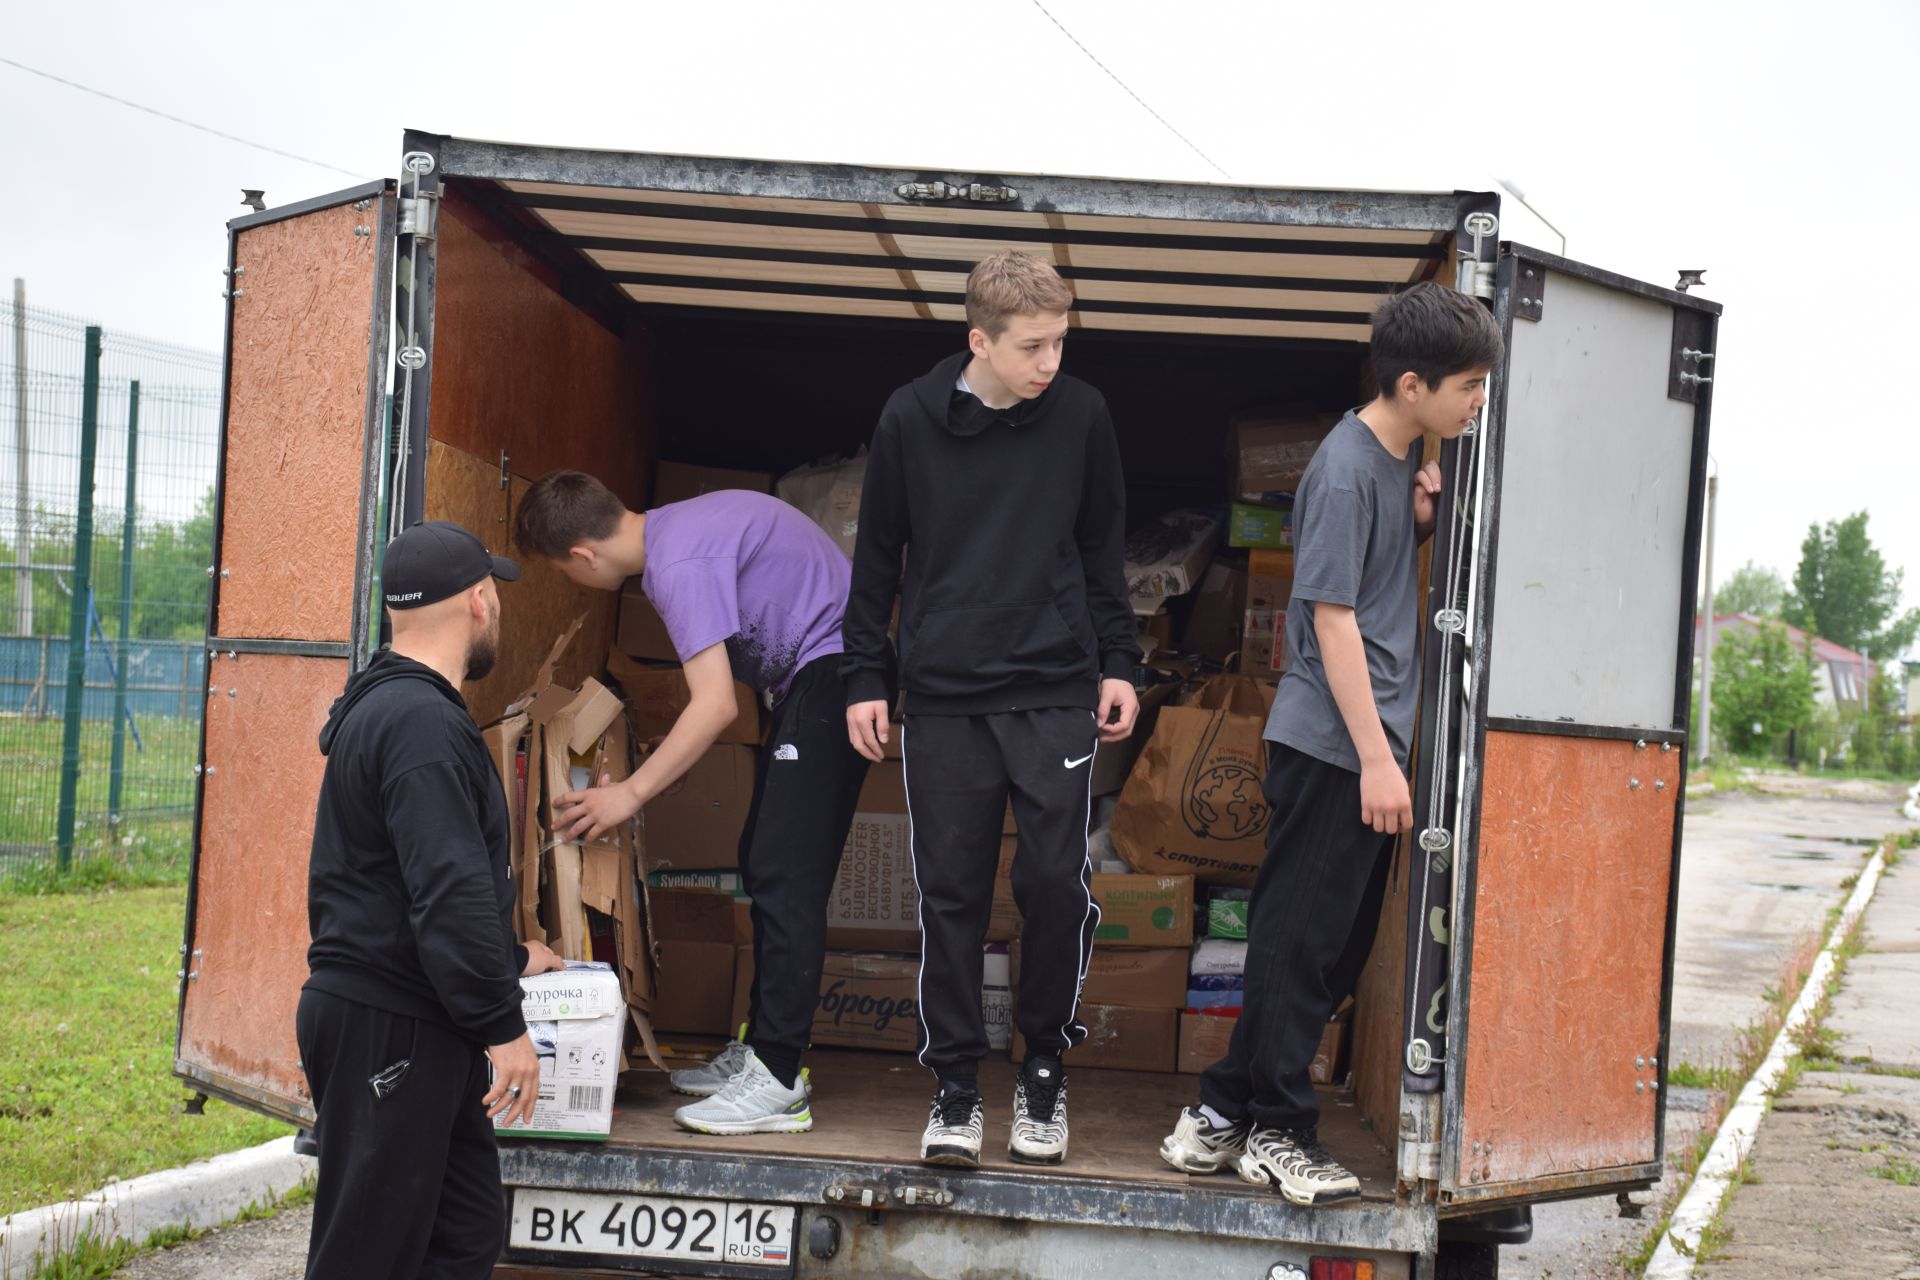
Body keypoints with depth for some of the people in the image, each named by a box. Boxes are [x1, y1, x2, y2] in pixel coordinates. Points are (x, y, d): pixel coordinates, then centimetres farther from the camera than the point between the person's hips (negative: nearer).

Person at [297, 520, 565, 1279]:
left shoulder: (387, 705, 17)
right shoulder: (422, 722, -18)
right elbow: (450, 889, -24)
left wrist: (509, 956, 35)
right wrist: (503, 1024, -19)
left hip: (416, 1027, 11)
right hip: (385, 1027, -11)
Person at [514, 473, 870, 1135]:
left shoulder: (679, 563, -20)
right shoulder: (670, 528, 11)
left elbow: (716, 705, -24)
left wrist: (631, 794, -20)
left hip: (832, 670, -11)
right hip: (809, 677, 11)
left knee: (785, 874, -14)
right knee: (764, 864, 13)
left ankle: (777, 1082, -15)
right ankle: (759, 1048, 20)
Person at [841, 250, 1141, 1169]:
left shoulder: (1081, 415, 1)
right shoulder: (910, 420, -1)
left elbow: (1105, 549, 11)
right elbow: (876, 557, 7)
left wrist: (1117, 664, 8)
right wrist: (864, 679, 5)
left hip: (1056, 693, 0)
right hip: (944, 696, 0)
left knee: (1055, 879, -4)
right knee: (952, 893, 3)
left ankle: (1044, 1067, 15)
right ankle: (956, 1083, 14)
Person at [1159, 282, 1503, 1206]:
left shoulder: (1402, 460, 13)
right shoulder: (1345, 470, -14)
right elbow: (1332, 617, -17)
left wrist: (1423, 524, 4)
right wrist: (1376, 758, -20)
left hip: (1371, 744, 10)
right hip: (1331, 745, -10)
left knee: (1337, 944, 12)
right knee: (1301, 939, -1)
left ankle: (1224, 1113, 20)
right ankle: (1275, 1132, 8)